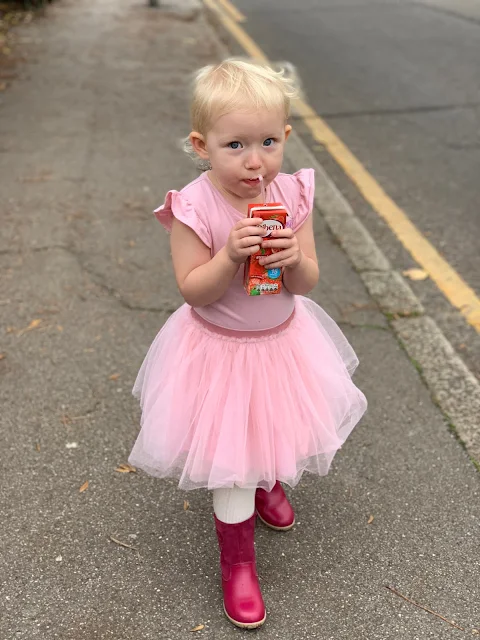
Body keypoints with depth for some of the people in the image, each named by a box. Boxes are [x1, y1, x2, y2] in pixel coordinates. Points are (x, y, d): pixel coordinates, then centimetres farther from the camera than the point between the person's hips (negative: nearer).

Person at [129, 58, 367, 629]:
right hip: (219, 350, -4)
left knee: (273, 431, 26)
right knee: (232, 458, 5)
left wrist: (294, 259, -30)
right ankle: (237, 562, 27)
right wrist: (230, 255, -36)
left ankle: (267, 484, 61)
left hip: (283, 340, 4)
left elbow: (307, 283, -8)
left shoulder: (291, 195, -12)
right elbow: (192, 290, -20)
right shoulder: (194, 207, -23)